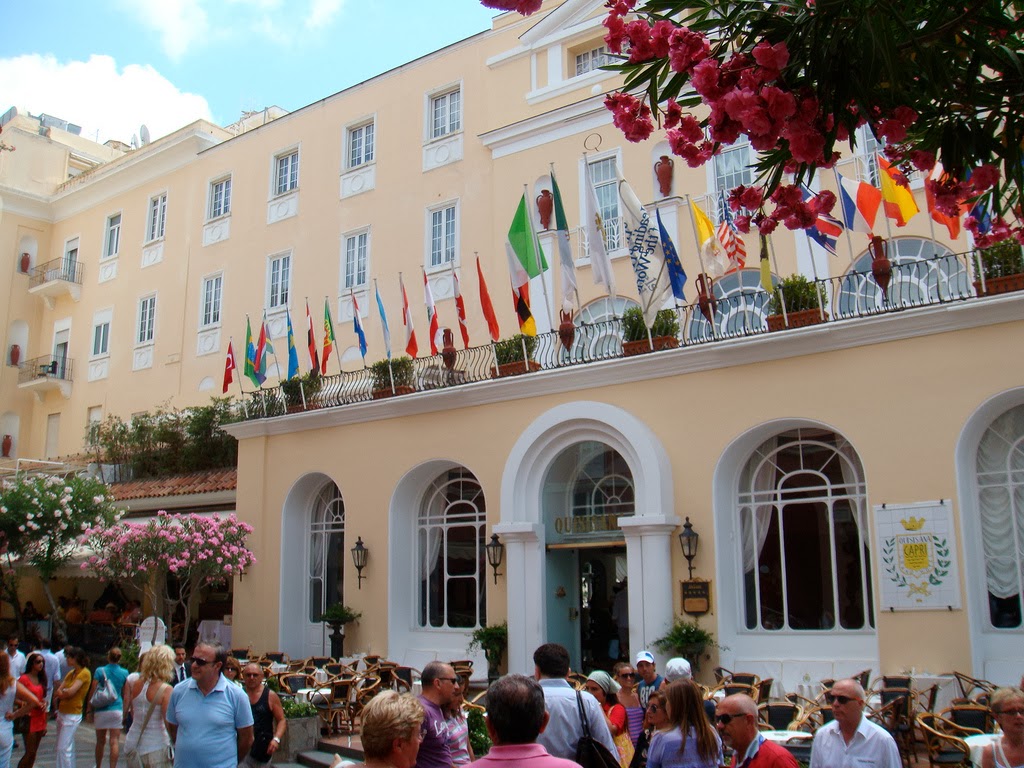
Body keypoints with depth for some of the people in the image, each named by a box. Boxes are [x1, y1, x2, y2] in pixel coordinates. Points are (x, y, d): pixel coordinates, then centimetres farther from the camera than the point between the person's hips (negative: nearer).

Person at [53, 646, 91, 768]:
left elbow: (71, 691, -19)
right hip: (62, 712, 9)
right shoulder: (71, 673, 13)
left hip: (72, 715, -9)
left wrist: (62, 693, -1)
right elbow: (59, 691, 8)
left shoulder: (85, 673, -12)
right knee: (65, 747, 13)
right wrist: (65, 693, -13)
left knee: (64, 748, -9)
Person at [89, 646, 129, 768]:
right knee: (115, 742, 1)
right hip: (117, 709, 0)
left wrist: (90, 709, 2)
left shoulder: (100, 671, -5)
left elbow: (92, 692, -7)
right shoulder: (124, 673, 1)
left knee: (100, 741, 14)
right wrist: (124, 712, 19)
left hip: (101, 710, 0)